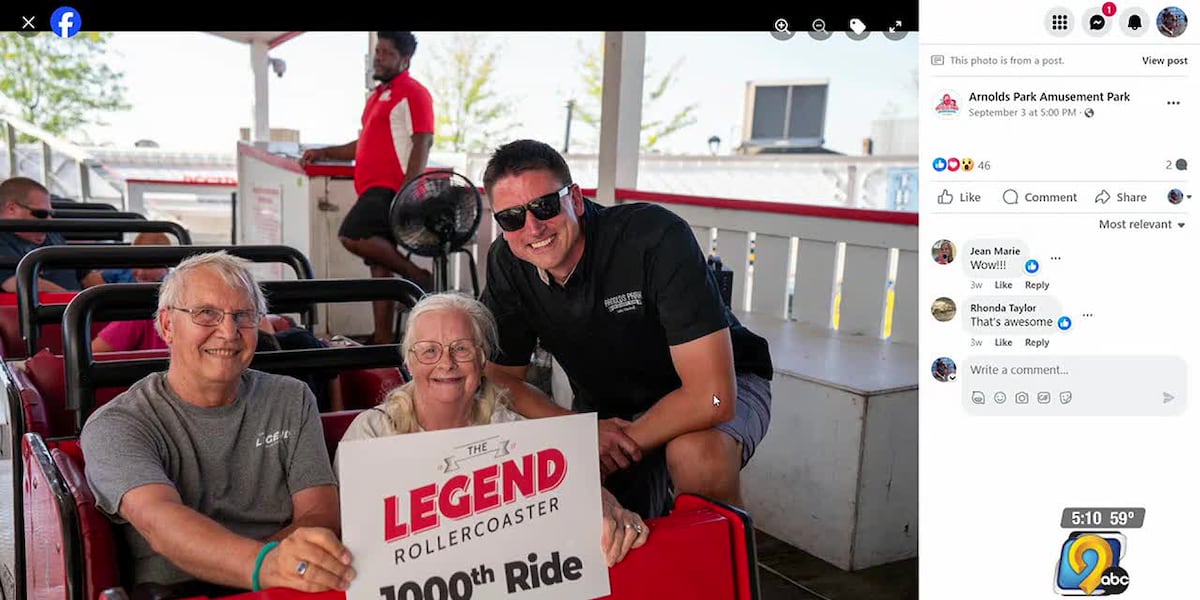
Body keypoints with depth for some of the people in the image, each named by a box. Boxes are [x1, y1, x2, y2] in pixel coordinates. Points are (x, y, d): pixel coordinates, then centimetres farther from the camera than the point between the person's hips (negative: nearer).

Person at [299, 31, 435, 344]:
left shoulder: (413, 93, -4)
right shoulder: (379, 95, 24)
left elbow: (422, 143, -14)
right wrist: (324, 152, 19)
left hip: (392, 189, -9)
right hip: (373, 189, 9)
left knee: (352, 236, -26)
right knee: (379, 267, 7)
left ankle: (417, 275, -14)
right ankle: (383, 339, 9)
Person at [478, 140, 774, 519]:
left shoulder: (656, 238, -31)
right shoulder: (507, 264, -13)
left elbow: (712, 396, -34)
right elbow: (499, 375, -4)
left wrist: (627, 442, -21)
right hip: (607, 410, 5)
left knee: (695, 452, -36)